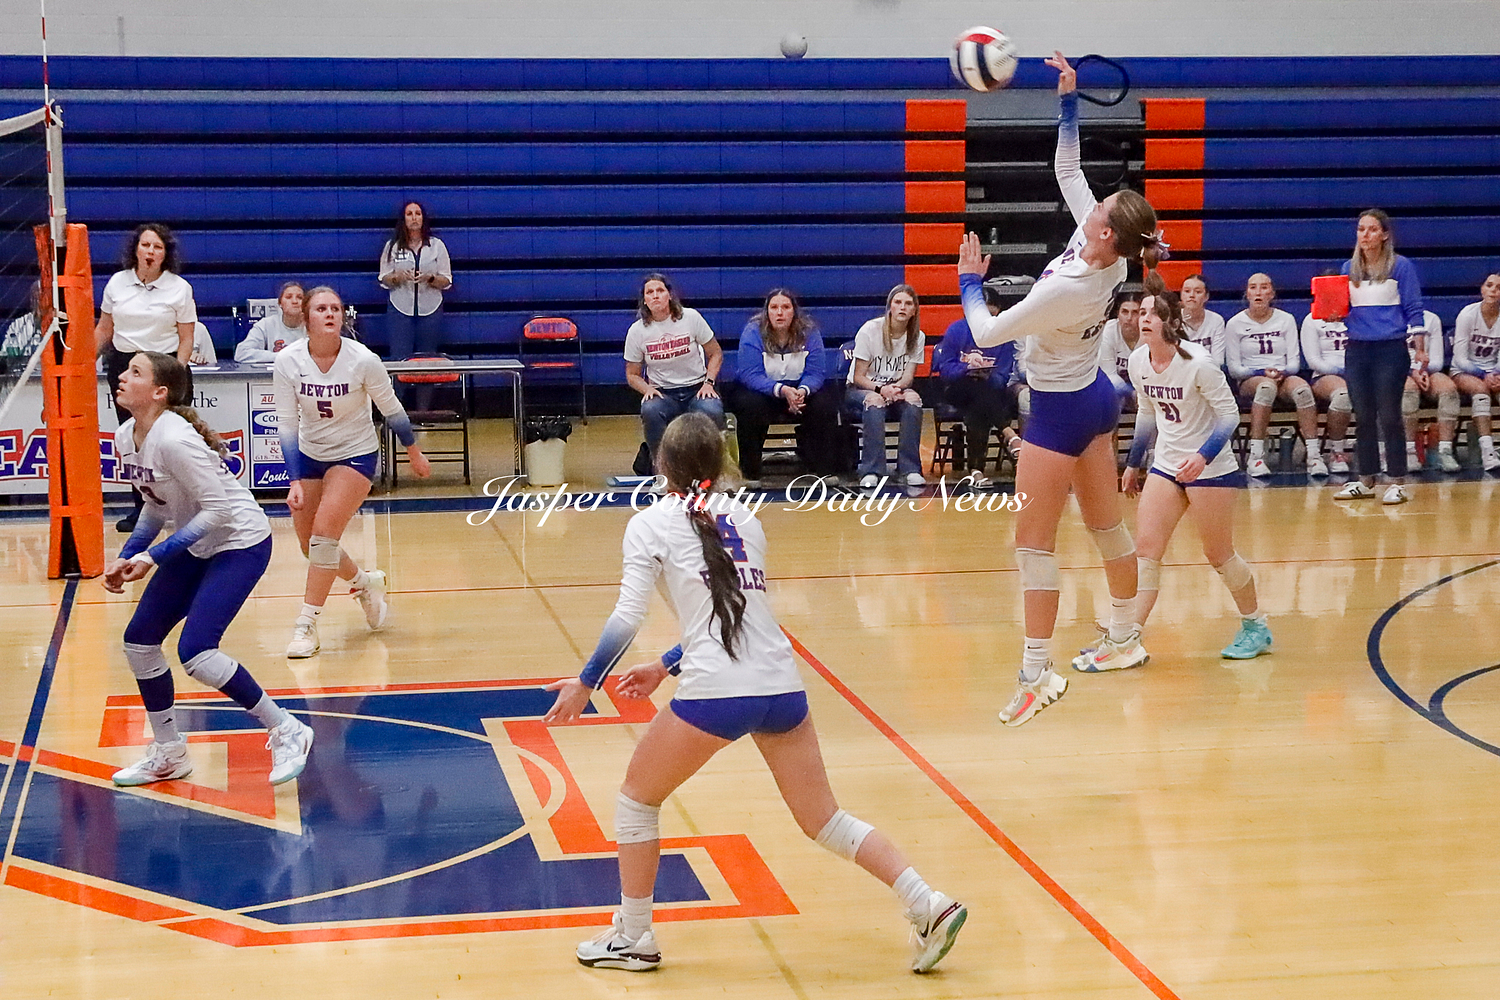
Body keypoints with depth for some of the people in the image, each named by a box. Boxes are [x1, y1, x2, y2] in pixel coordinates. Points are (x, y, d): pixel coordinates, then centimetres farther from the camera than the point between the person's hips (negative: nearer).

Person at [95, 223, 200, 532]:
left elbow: (186, 339, -2)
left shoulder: (179, 288, -1)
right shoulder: (117, 283, 7)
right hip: (123, 365, 3)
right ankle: (142, 509, 11)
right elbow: (104, 329, 16)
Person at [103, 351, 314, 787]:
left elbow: (216, 509, -27)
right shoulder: (125, 438, 1)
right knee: (139, 640, 7)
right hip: (197, 546, 9)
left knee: (195, 651, -19)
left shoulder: (174, 439, -27)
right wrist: (127, 557, 3)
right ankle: (169, 755, 22)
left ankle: (287, 732, -4)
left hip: (241, 542, -9)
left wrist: (154, 556, -27)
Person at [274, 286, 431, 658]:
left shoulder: (363, 360, -22)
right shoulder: (287, 361, -17)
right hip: (309, 456, 4)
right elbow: (287, 425, -11)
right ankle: (365, 582, 35)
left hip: (356, 455, -3)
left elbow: (391, 409, -6)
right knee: (311, 544, 6)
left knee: (324, 531, -20)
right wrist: (295, 482, -16)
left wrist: (415, 453, 6)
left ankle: (306, 624, -11)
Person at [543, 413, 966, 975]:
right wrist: (666, 667, 33)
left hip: (715, 695, -5)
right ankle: (928, 906, 8)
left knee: (637, 799, 18)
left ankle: (632, 938, 23)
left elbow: (627, 617, -5)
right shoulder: (744, 518, 19)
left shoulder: (651, 524, 3)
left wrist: (586, 684, 6)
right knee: (825, 820, 17)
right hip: (782, 686, 5)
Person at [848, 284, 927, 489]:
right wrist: (880, 389, -31)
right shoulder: (870, 330, -13)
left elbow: (908, 376, -5)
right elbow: (858, 376, -12)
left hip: (896, 389, 3)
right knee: (875, 401, -37)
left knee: (913, 399, -30)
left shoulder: (917, 337, -2)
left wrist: (896, 387, -29)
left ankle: (910, 468, -29)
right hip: (862, 389, -3)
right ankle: (871, 471, -41)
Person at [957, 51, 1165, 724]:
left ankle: (1037, 674, -2)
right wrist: (1068, 100, 1)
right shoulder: (1109, 254, -10)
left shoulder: (1065, 288, -31)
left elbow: (987, 333, -21)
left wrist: (970, 278, -7)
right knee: (1107, 524, 19)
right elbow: (1069, 171, 4)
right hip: (1095, 396, 9)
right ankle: (1126, 638, 33)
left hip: (1059, 411, -9)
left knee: (1033, 543, -4)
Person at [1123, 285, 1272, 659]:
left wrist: (1203, 456, -30)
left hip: (1210, 469, -6)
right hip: (1165, 465, 6)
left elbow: (1230, 413, -17)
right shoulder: (1138, 362, -2)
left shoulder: (1197, 363, -21)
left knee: (1219, 555, 4)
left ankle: (1256, 626, 26)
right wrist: (1134, 464, 18)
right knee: (1145, 548, -5)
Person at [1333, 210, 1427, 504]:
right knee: (1363, 417, 8)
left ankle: (1397, 482, 2)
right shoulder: (1349, 268, 11)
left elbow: (1414, 310, -3)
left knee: (1389, 416, -4)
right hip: (1357, 350, 5)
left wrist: (1420, 349, -10)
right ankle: (1366, 481, 16)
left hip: (1391, 350, -5)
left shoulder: (1401, 266, -2)